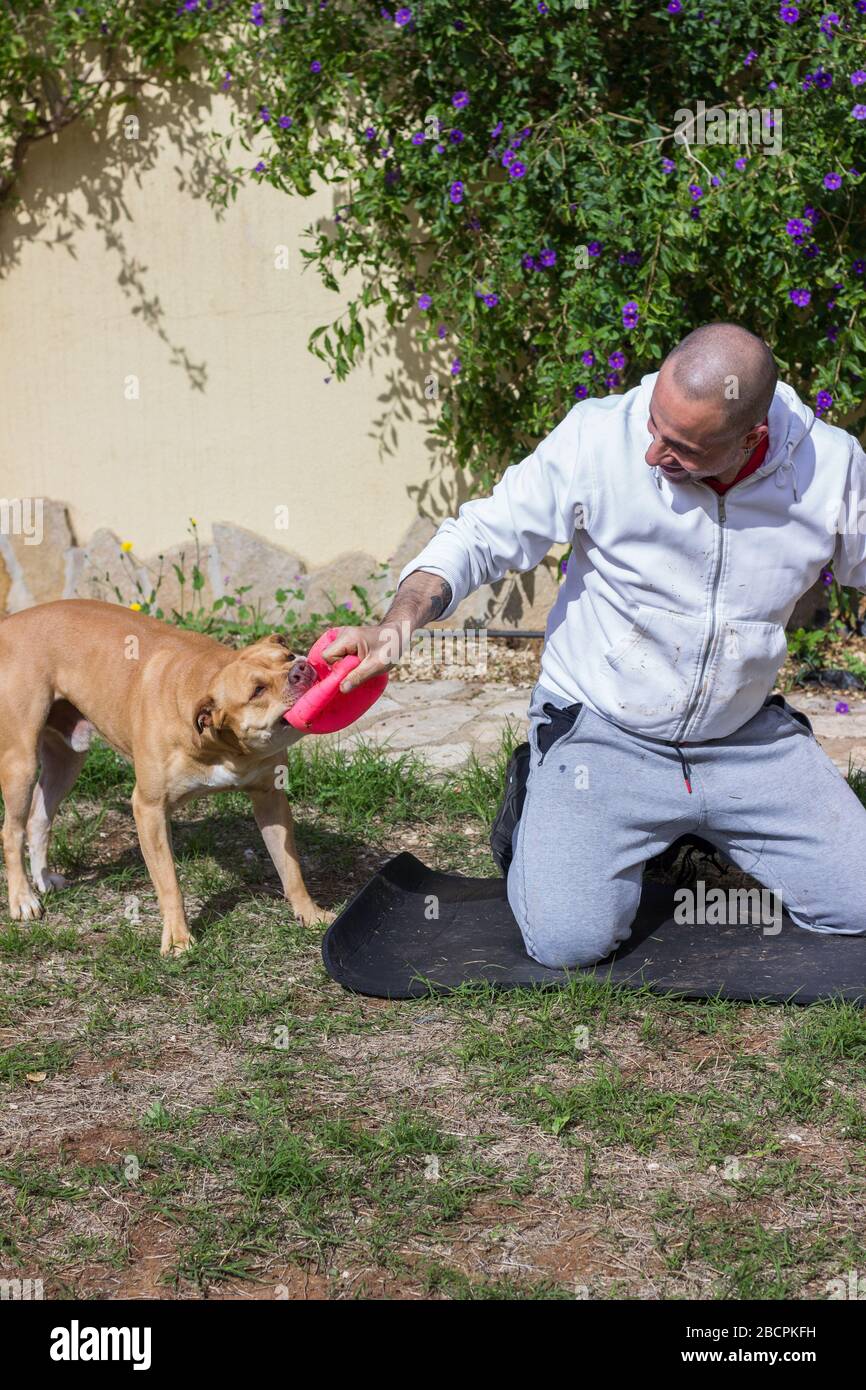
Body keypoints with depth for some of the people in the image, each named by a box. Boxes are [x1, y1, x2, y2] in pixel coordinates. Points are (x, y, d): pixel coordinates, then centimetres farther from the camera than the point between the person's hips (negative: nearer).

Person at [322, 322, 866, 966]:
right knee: (567, 941, -18)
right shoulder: (598, 438, -20)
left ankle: (701, 829, 27)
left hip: (747, 741, 3)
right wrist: (398, 623, -29)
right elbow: (482, 537, -13)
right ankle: (538, 803, 15)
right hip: (602, 732, -3)